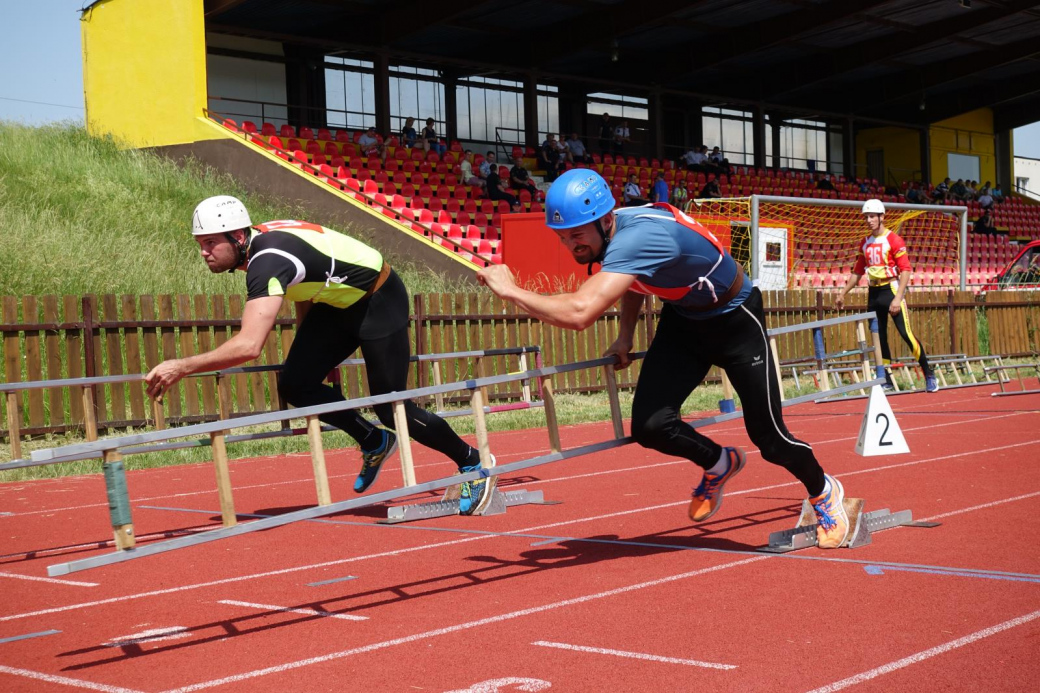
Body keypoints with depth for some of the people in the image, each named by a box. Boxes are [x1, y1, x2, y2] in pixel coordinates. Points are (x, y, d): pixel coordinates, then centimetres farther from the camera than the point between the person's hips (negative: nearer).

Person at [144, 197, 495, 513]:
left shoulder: (268, 259, -33)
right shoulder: (259, 242, -5)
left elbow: (249, 345, -43)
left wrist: (181, 367, -38)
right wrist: (309, 353, 20)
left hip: (380, 301, -8)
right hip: (336, 301, 8)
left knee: (391, 407, -3)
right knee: (295, 385, -5)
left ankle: (472, 463, 19)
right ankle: (374, 442, 16)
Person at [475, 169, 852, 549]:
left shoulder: (639, 236, -40)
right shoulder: (608, 231, -14)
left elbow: (578, 313, -52)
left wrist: (510, 289, -39)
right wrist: (625, 335, 2)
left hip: (735, 320, -6)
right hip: (682, 319, 7)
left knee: (769, 438, 2)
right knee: (650, 426, -11)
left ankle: (824, 493, 34)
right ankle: (719, 464, 20)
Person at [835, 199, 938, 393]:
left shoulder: (893, 240, -7)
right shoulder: (865, 244, 13)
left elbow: (905, 270, -12)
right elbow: (857, 272, 22)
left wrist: (898, 298, -20)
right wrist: (843, 294, 20)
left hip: (891, 289, -6)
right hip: (873, 293, 6)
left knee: (906, 333, -12)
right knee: (879, 337, 6)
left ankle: (929, 375, -3)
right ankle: (886, 381, 12)